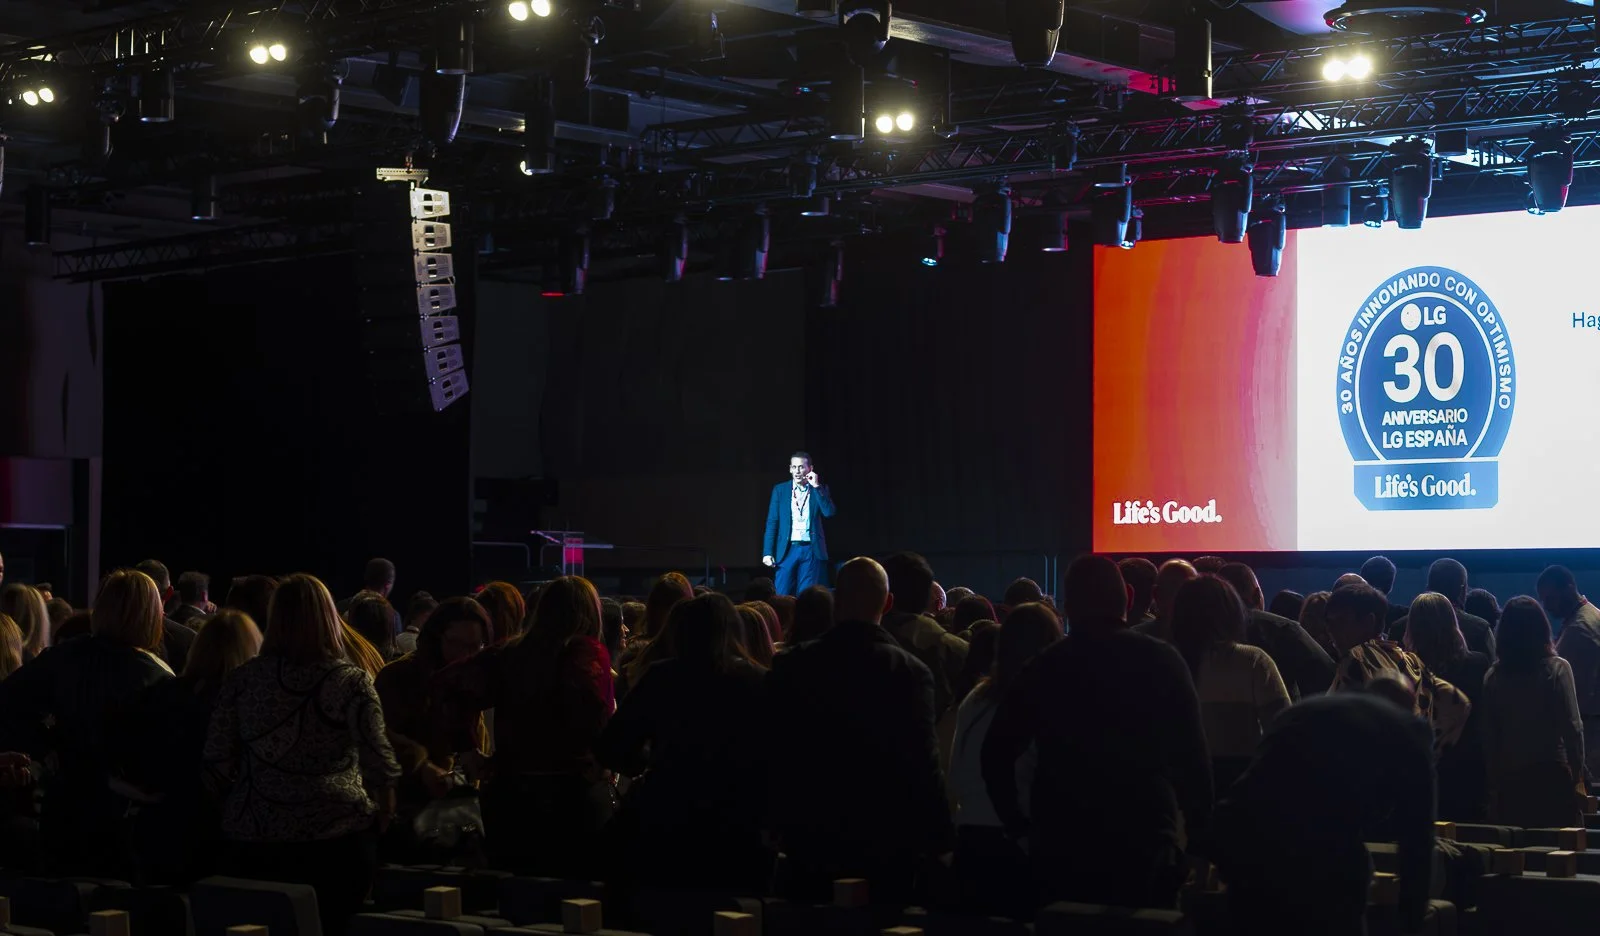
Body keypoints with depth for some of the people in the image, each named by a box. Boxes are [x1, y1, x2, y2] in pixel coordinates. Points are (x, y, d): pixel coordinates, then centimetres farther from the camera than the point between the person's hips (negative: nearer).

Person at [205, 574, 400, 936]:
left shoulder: (242, 679, 1)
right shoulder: (350, 681, -7)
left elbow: (217, 762, 1)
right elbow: (379, 762, -11)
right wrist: (384, 810, 8)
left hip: (254, 839, 2)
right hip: (337, 839, -2)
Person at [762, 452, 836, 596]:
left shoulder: (820, 490, 8)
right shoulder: (780, 490, 8)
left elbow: (829, 512, -9)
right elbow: (772, 523, 6)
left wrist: (816, 487, -11)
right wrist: (767, 552, -2)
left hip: (811, 551, 0)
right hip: (788, 550, 0)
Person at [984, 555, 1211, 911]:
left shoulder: (1045, 667, 3)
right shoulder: (1161, 661, -3)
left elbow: (996, 754, 2)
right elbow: (1192, 755, -7)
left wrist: (1019, 827, 8)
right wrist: (1200, 833, 0)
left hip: (1062, 846, 2)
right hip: (1145, 844, -2)